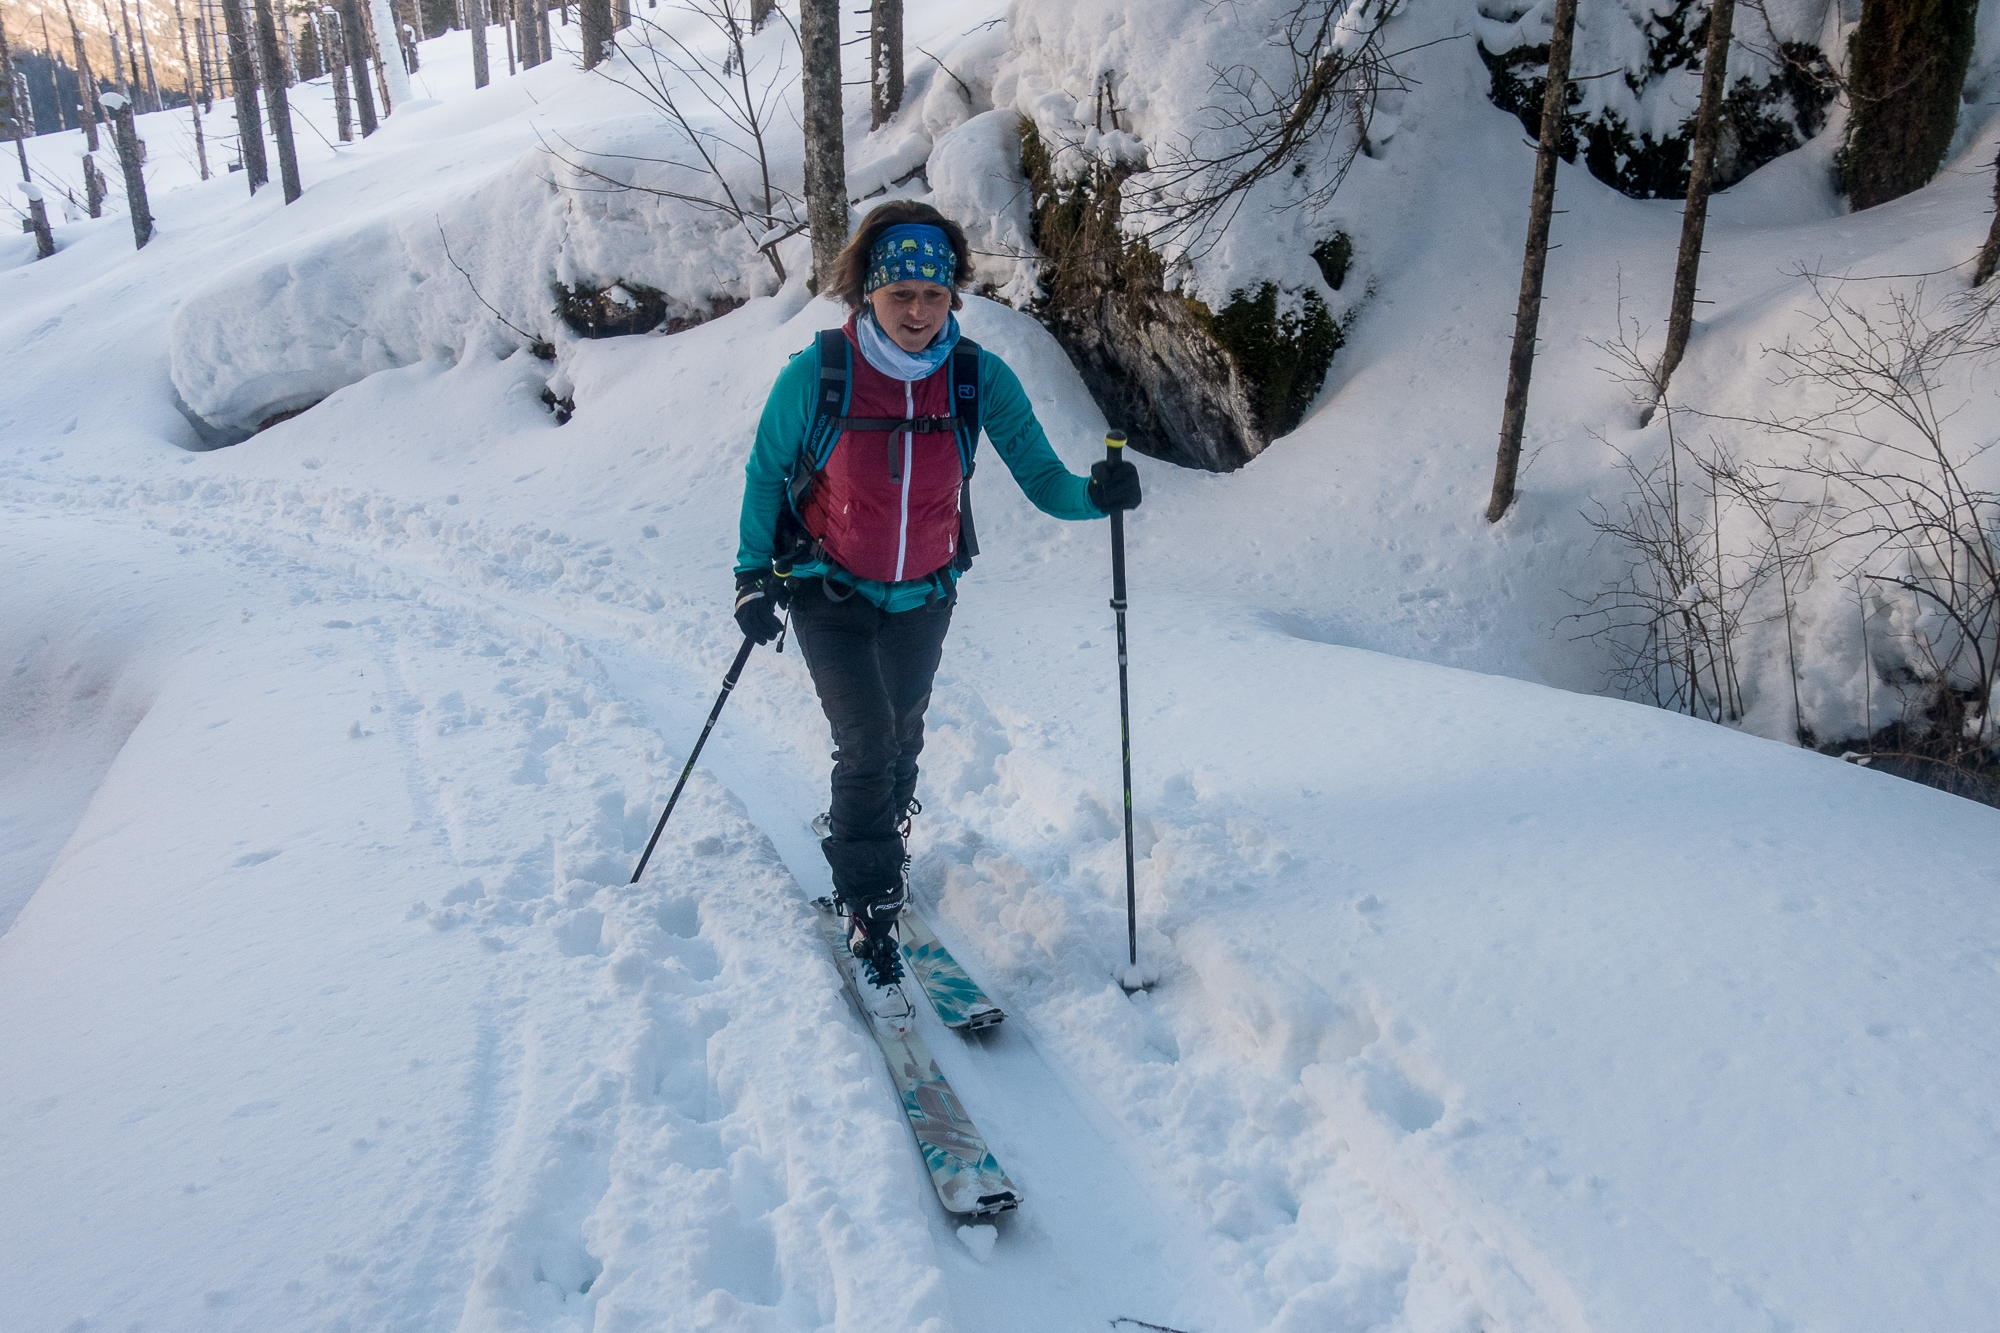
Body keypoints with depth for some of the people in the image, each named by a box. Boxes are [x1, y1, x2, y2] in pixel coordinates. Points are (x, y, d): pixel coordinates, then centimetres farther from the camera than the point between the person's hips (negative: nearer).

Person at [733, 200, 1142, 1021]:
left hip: (924, 598, 3)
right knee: (868, 742, -14)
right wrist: (753, 573, -8)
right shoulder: (816, 374, -19)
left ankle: (863, 838, 51)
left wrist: (1095, 493, -37)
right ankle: (869, 919, 2)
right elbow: (766, 473, -4)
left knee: (901, 739, 20)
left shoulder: (979, 378, -15)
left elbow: (1041, 477, -16)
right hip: (831, 595, -3)